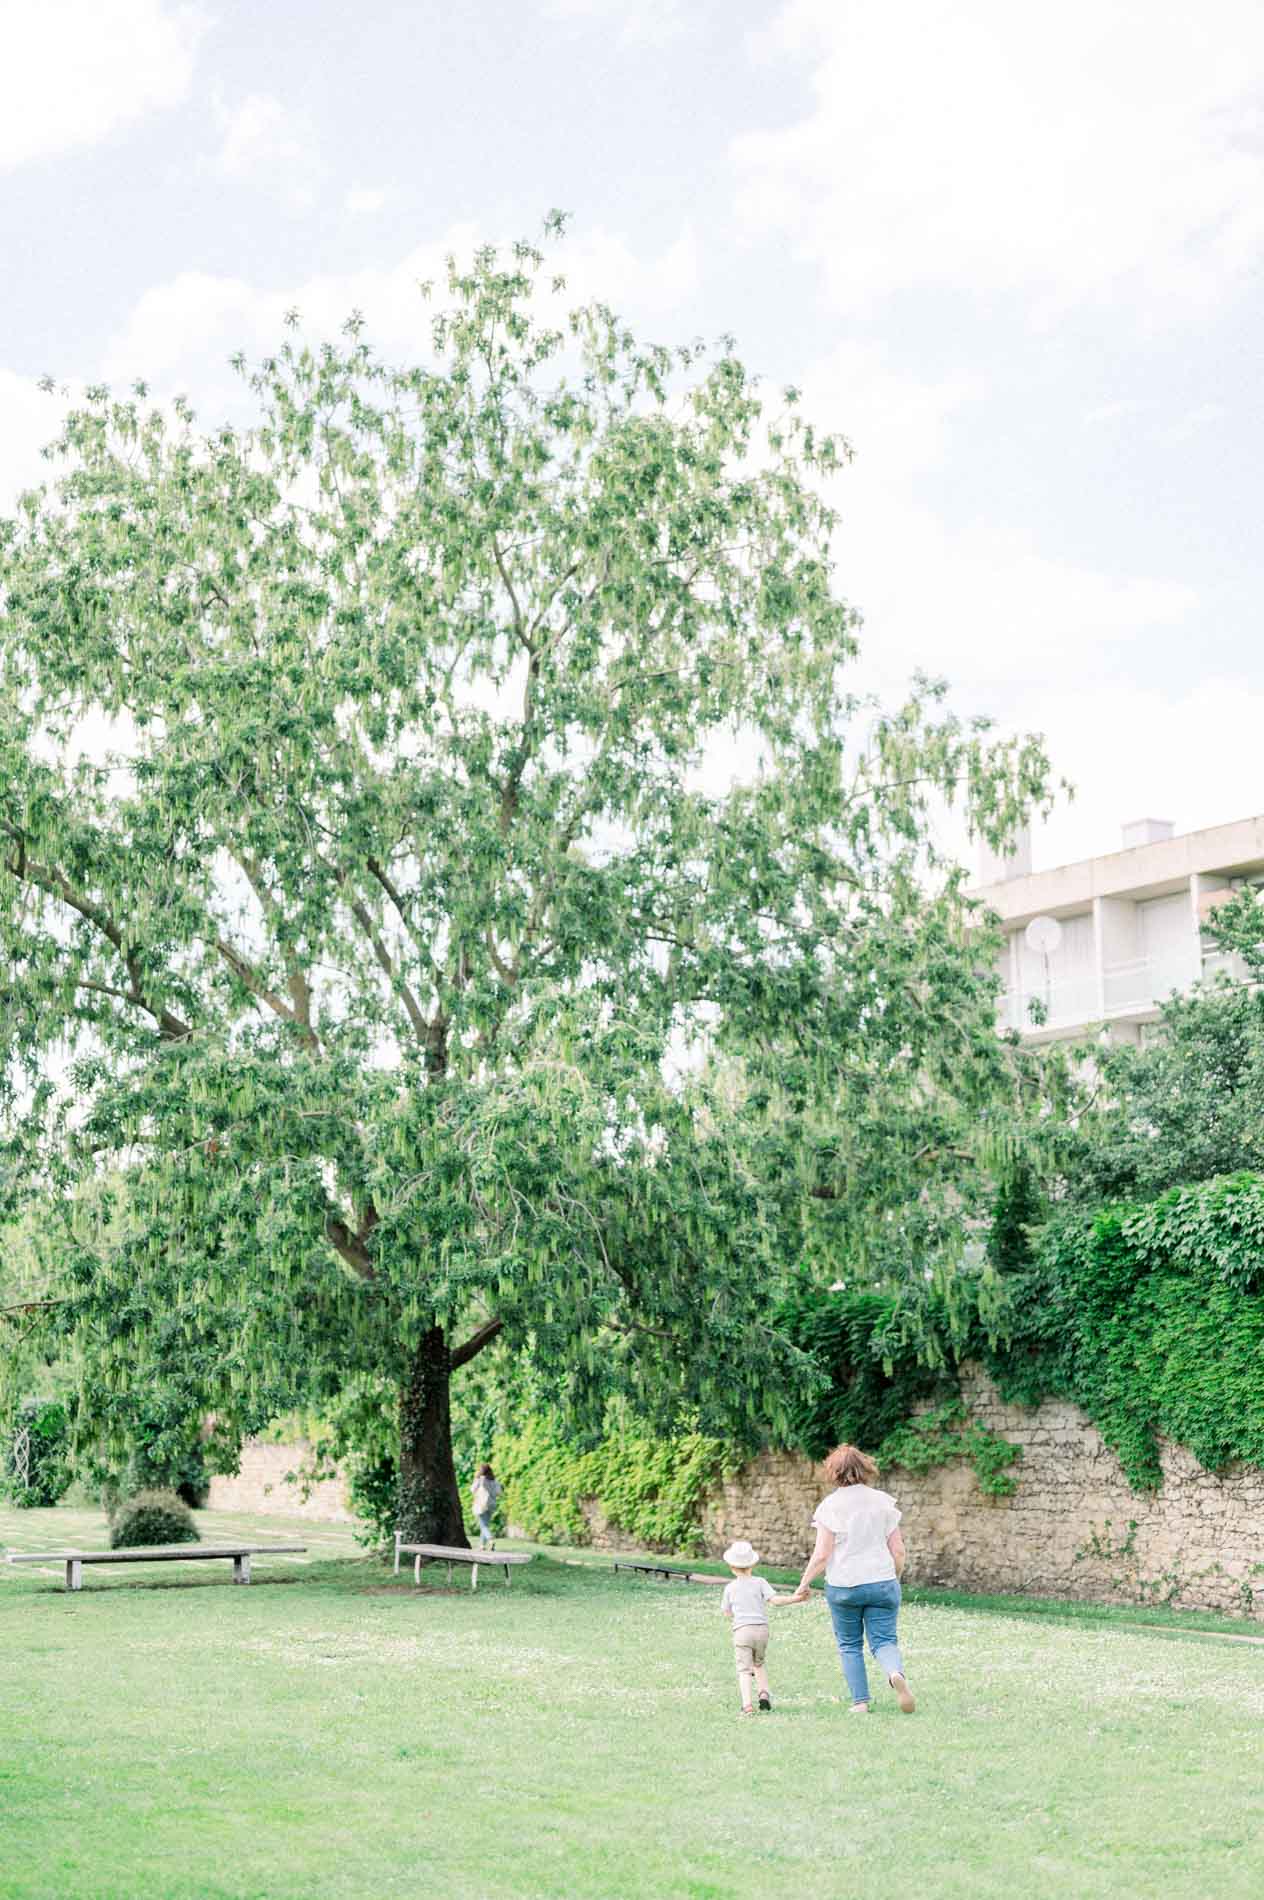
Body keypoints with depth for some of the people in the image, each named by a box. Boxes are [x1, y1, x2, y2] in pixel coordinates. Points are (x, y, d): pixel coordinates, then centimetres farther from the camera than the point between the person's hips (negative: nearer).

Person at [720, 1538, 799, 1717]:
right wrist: (796, 1598, -6)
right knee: (758, 1663, 24)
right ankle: (764, 1693, 5)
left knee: (744, 1669, -6)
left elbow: (727, 1612, 17)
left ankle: (747, 1704, -22)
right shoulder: (760, 1582, 4)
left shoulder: (730, 1588, 6)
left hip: (741, 1630, -2)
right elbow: (775, 1599, -7)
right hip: (762, 1629, 2)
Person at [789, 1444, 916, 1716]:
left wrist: (803, 1585, 1)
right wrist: (895, 1579, 18)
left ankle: (860, 1702, 10)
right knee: (884, 1640, 4)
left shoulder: (830, 1505, -7)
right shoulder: (883, 1502, 1)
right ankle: (896, 1673, -27)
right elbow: (898, 1550, 2)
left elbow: (822, 1554, -10)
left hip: (842, 1585, -1)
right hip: (882, 1582, 1)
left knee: (849, 1645, 15)